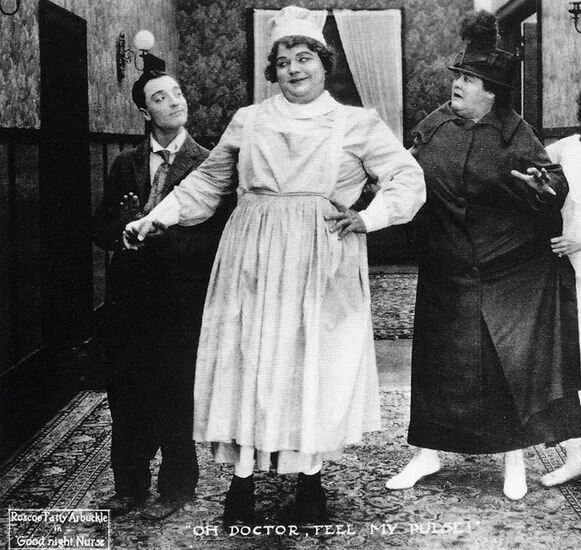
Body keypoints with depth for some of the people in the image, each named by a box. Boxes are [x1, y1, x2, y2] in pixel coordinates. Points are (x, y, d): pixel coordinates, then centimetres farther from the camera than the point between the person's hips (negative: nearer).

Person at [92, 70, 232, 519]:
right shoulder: (126, 164, 12)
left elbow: (215, 236, -9)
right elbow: (101, 228, 12)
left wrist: (155, 234, -17)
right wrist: (128, 227, -10)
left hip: (181, 297, -4)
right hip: (129, 295, 4)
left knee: (174, 393, 2)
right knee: (126, 390, 8)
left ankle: (176, 487, 18)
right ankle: (130, 485, 22)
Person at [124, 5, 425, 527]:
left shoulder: (357, 124, 6)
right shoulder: (248, 121, 11)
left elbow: (409, 179, 3)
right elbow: (207, 182, 19)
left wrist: (368, 216, -12)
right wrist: (156, 218, 12)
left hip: (324, 266, -1)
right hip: (254, 263, 1)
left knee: (318, 365, 0)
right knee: (249, 363, 0)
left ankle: (310, 478, 14)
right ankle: (242, 479, 10)